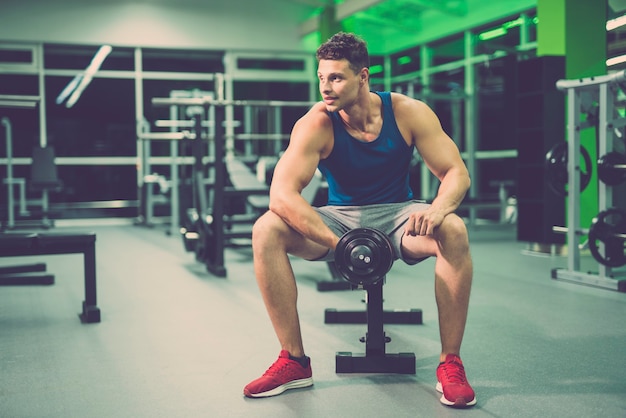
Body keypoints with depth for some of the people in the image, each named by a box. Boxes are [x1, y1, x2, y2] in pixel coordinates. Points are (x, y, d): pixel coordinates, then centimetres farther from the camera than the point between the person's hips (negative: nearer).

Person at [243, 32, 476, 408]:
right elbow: (282, 194, -29)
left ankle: (451, 363, -19)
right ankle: (294, 361, -15)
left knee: (454, 230, -33)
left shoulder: (408, 113, -14)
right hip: (341, 219, 1)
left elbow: (457, 173, -14)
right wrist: (339, 244, -37)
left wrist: (438, 208, -38)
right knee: (266, 230, -26)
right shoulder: (316, 124, -18)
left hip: (397, 215, 0)